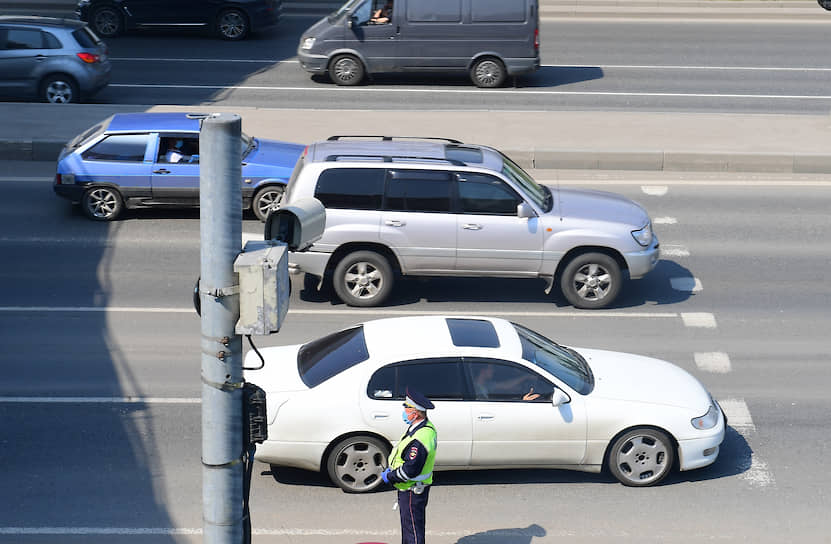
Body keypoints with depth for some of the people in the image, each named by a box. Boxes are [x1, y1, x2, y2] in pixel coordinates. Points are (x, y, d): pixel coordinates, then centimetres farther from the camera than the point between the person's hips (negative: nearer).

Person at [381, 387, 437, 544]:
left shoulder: (419, 440, -31)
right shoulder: (426, 426, 2)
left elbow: (410, 470, -29)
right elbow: (405, 455, 16)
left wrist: (389, 477, -15)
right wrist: (391, 468, 6)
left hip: (412, 492, -10)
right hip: (410, 488, 10)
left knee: (413, 529, 1)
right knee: (408, 525, 22)